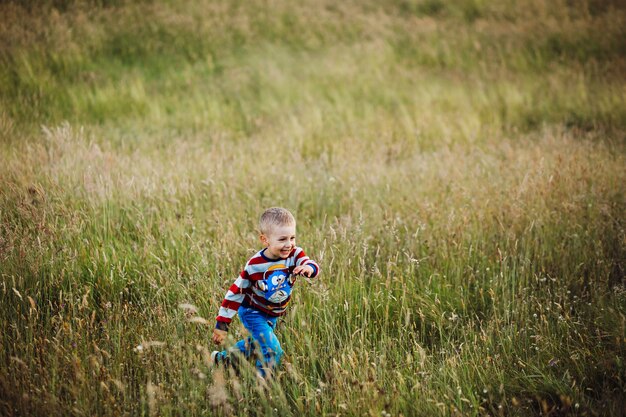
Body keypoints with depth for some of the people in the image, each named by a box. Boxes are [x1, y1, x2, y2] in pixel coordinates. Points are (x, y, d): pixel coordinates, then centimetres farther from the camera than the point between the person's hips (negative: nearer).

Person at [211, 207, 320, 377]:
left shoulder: (295, 255, -19)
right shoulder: (254, 265, -26)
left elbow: (312, 265, -36)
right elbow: (235, 292, -18)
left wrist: (309, 268, -63)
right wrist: (222, 324, -17)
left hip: (272, 316, 6)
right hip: (252, 312, -6)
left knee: (255, 345, 26)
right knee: (272, 351, -19)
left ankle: (221, 359, 48)